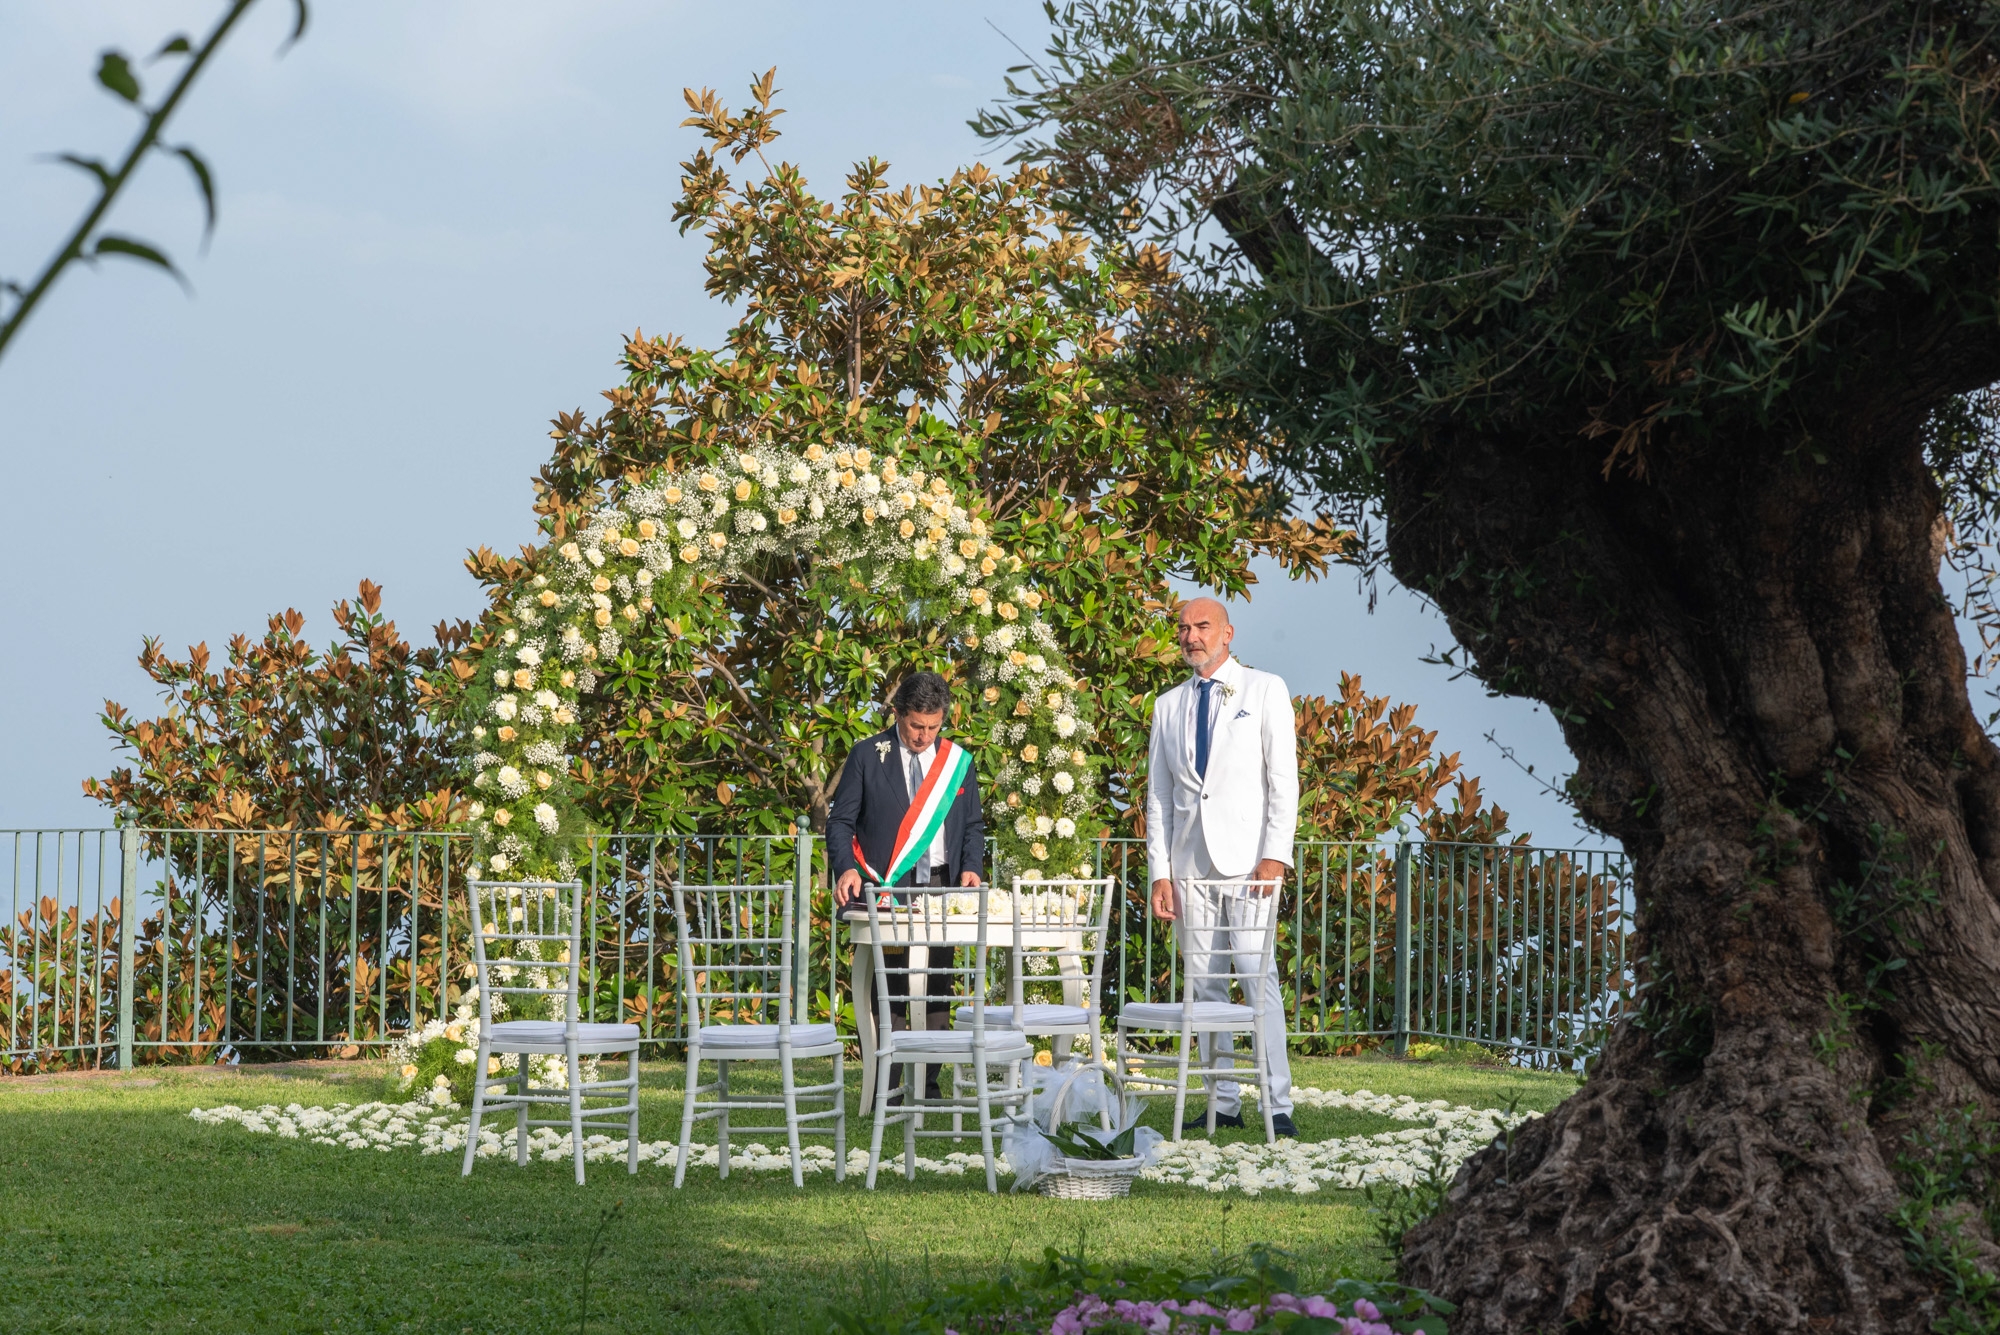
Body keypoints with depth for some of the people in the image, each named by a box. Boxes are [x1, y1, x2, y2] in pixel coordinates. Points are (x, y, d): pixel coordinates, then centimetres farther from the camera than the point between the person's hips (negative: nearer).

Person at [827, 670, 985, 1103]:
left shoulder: (958, 761, 11)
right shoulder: (867, 756, 2)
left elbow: (973, 825, 16)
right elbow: (841, 821, 2)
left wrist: (971, 867, -3)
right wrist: (846, 868, -16)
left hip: (940, 888, 3)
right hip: (885, 889, -3)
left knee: (936, 987, 1)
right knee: (888, 990, -4)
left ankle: (928, 1085, 5)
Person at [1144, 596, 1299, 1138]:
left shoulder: (1265, 690, 5)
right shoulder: (1168, 705, 17)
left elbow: (1284, 779, -1)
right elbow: (1158, 796, 16)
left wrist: (1275, 854, -12)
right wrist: (1160, 872, 7)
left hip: (1246, 857, -5)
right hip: (1190, 862, 5)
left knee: (1259, 977, -12)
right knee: (1204, 985, 3)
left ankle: (1278, 1105, -13)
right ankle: (1223, 1103, 6)